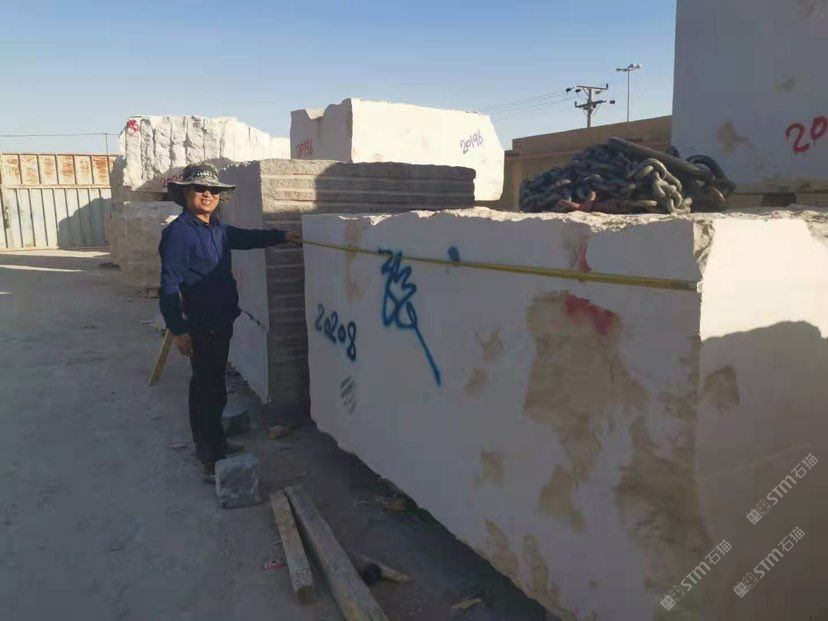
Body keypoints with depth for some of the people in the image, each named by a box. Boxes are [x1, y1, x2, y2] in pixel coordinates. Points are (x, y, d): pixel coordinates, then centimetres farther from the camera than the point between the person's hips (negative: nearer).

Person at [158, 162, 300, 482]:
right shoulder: (179, 231, -16)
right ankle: (209, 461, 8)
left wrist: (283, 236, 23)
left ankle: (216, 443, 35)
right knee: (206, 390, -2)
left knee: (213, 386, 19)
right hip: (200, 325, -9)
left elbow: (248, 237, 28)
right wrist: (179, 330, -20)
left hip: (221, 321, 9)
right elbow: (169, 285, -18)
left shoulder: (217, 229, 10)